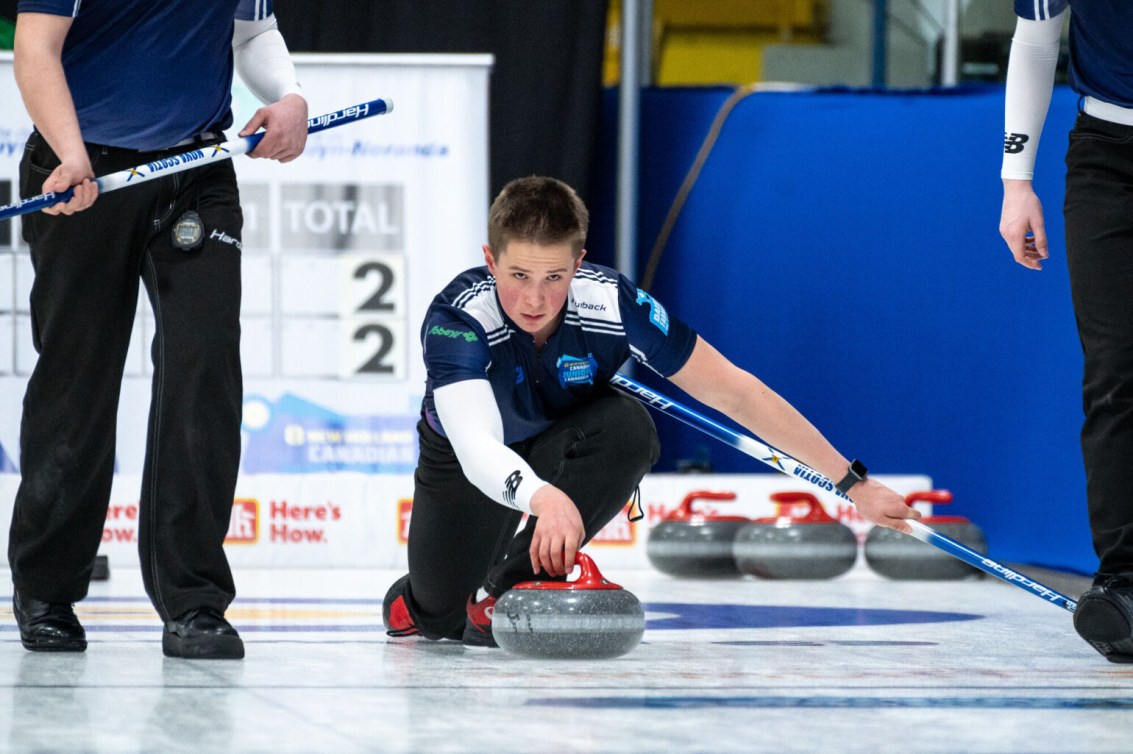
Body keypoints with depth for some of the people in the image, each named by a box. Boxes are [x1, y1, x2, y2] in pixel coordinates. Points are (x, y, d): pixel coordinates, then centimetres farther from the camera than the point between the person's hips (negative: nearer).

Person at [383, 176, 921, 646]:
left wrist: (853, 483, -25)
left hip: (564, 443, 1)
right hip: (467, 458, -1)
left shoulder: (613, 306, -33)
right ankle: (417, 599, 35)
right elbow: (477, 449, -53)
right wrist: (543, 498, -75)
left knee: (627, 427, -33)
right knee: (440, 619, -3)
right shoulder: (457, 319, -38)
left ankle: (508, 590, -24)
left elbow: (736, 393, -26)